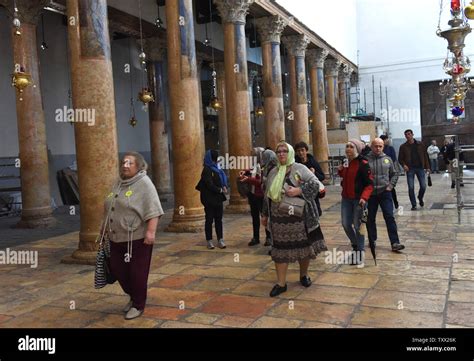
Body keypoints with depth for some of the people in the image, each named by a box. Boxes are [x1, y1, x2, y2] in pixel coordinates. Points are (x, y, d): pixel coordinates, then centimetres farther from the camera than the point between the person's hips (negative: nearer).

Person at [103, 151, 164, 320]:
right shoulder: (118, 183, 13)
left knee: (137, 273, 2)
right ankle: (133, 296, 34)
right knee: (117, 269, 13)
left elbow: (153, 210, -19)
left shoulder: (144, 183, -11)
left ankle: (138, 305, 18)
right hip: (117, 237, 8)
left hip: (137, 237, -8)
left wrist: (151, 232, -26)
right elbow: (110, 209, 22)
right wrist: (107, 229, 23)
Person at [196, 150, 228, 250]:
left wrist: (225, 186, -7)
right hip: (209, 199, -7)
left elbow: (224, 179, 13)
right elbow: (209, 185, -17)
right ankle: (209, 241, 10)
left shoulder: (217, 168, 13)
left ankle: (220, 240, 11)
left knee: (218, 219, 7)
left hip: (218, 198, 7)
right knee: (209, 219, 2)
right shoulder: (207, 170, -11)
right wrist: (220, 190, -12)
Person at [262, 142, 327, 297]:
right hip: (279, 218, 3)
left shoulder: (299, 169, -3)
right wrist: (265, 214, 16)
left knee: (303, 247, 10)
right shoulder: (273, 172, 10)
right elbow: (268, 195, 15)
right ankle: (281, 283, 11)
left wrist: (299, 190, -21)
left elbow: (316, 184, -10)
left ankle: (304, 275, 33)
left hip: (300, 217, -3)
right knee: (280, 249, 3)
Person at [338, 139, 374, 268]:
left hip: (358, 199, -6)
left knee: (358, 226, -1)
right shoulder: (346, 163, 7)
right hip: (346, 198, 6)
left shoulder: (363, 164, -14)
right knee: (346, 224, 8)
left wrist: (364, 197, -29)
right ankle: (355, 245, 32)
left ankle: (360, 254, 11)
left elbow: (370, 183, -16)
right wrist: (340, 171, 3)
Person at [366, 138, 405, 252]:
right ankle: (372, 241, 25)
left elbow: (394, 174, 14)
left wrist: (390, 185, 1)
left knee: (389, 217, -5)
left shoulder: (387, 159, 5)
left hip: (385, 192, 1)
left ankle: (395, 243, -3)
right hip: (370, 194, -1)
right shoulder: (366, 159, -4)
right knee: (370, 218, 10)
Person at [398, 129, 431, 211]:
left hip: (420, 168, 1)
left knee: (423, 186, 1)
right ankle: (413, 205, 8)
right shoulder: (403, 147, 3)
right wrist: (404, 165, -13)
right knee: (411, 188, -3)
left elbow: (425, 156, 8)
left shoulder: (420, 144, 6)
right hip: (410, 169, -1)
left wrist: (427, 167, 2)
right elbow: (400, 159, 5)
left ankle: (420, 198, 31)